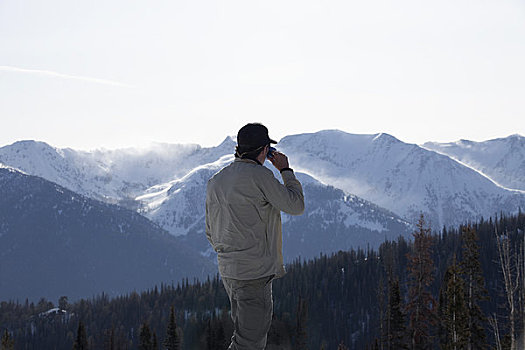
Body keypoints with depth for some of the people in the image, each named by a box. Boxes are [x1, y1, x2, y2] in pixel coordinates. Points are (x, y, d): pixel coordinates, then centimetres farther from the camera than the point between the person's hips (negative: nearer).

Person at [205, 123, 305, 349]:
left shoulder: (215, 181, 11)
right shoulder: (260, 176, -14)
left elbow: (211, 233, 16)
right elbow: (295, 206, -4)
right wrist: (286, 170, 7)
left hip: (227, 270, 9)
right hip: (254, 271, -9)